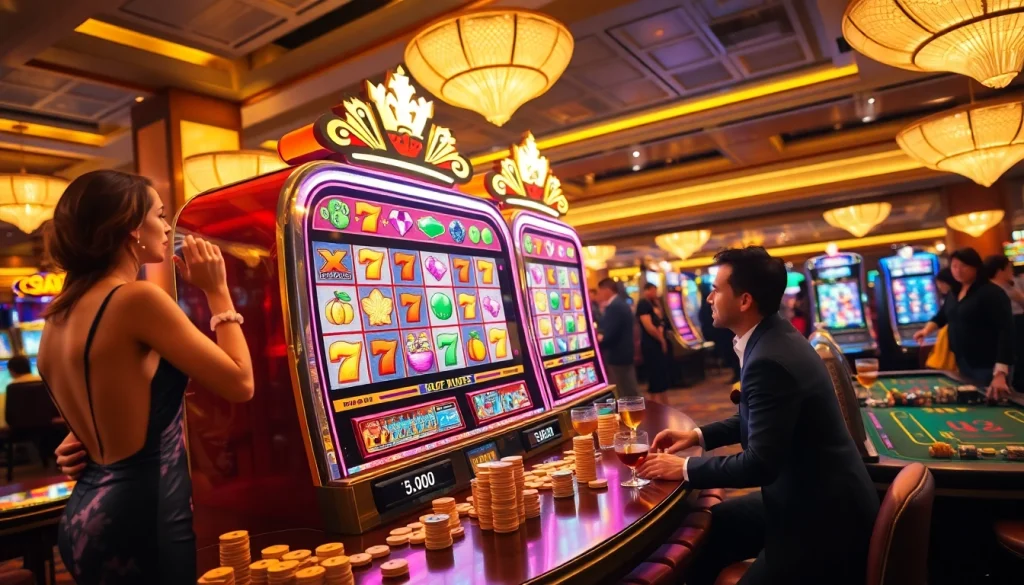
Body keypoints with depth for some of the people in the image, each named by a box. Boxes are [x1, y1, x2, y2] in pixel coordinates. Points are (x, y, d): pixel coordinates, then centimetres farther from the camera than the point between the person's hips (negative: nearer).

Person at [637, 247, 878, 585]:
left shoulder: (771, 360, -29)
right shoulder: (773, 338, 1)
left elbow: (760, 463, -27)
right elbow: (758, 420, 15)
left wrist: (685, 468, -16)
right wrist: (699, 436, 6)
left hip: (823, 516, -9)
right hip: (806, 495, 9)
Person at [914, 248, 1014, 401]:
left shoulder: (991, 293, -14)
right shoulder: (953, 294, 10)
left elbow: (1005, 331, -22)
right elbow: (942, 316, 26)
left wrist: (1000, 373, -31)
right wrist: (927, 330, 2)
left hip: (988, 367, -8)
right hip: (963, 365, 8)